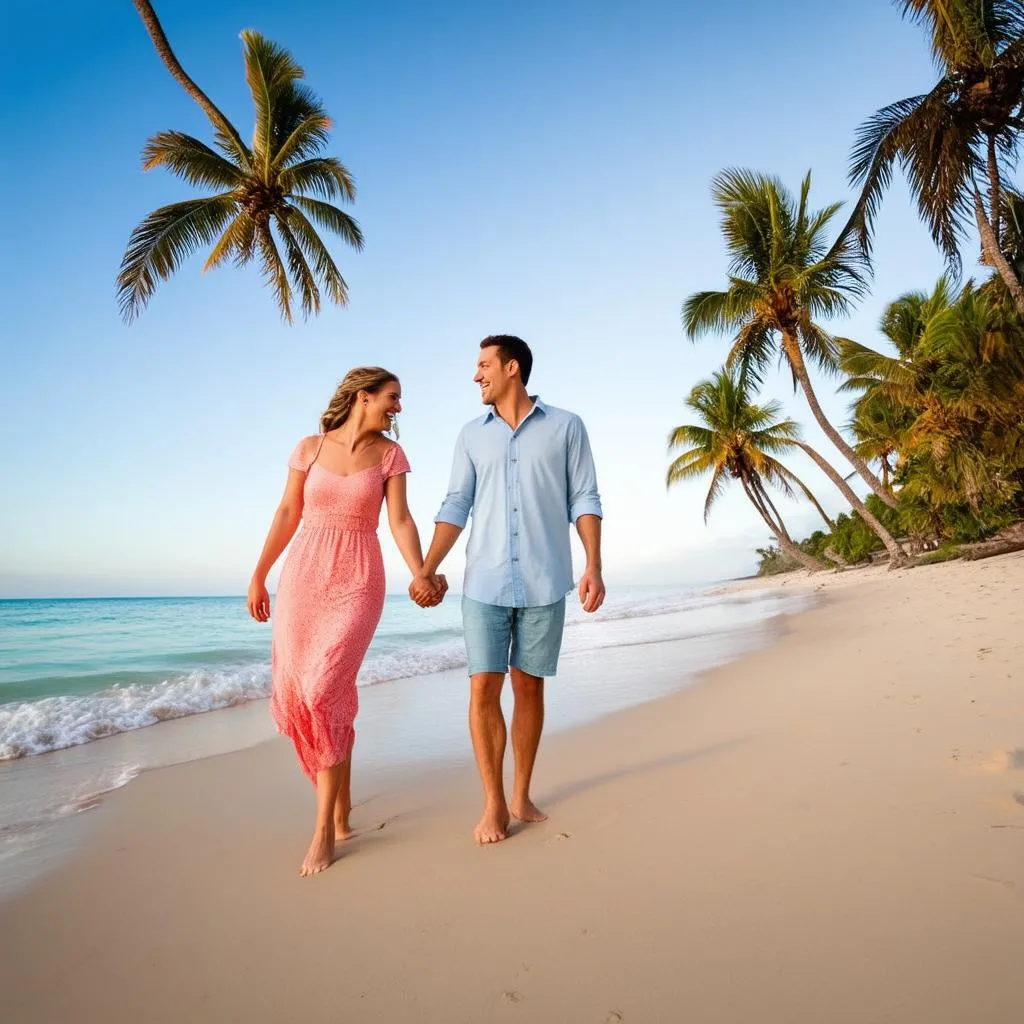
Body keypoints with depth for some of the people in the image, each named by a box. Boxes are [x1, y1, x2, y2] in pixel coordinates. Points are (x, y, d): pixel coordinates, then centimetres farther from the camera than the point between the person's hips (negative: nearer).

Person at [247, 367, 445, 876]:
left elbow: (400, 521, -7)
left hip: (358, 583, -2)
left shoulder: (390, 454, 1)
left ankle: (324, 829, 3)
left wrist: (421, 575, -23)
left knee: (324, 694, -12)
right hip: (303, 577, 3)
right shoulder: (310, 447, 3)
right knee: (294, 694, 5)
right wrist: (259, 575, 10)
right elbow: (288, 513, 8)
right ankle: (340, 800, 28)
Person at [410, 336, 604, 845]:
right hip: (485, 583, 2)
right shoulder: (472, 435, 9)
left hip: (544, 583, -1)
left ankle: (521, 795, 25)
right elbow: (456, 507, 7)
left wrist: (594, 566, -10)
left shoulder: (566, 427, 3)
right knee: (483, 690, -1)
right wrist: (426, 570, -2)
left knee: (529, 687, 9)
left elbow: (584, 500, 1)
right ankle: (494, 804, 14)